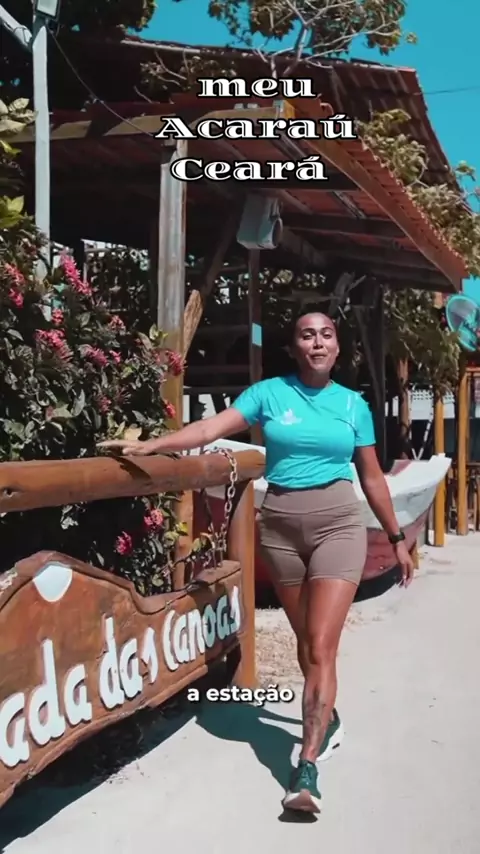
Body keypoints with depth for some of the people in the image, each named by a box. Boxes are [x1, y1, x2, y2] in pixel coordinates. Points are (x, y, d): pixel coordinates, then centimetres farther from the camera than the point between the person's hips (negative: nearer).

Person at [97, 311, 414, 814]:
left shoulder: (353, 405, 3)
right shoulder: (268, 393, 0)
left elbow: (372, 477, 9)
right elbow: (212, 428, -11)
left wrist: (396, 538, 12)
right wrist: (149, 446, -23)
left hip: (338, 524, -1)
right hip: (280, 526, 1)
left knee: (321, 647, -9)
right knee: (305, 639, 15)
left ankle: (306, 768, -5)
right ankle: (326, 720, 39)